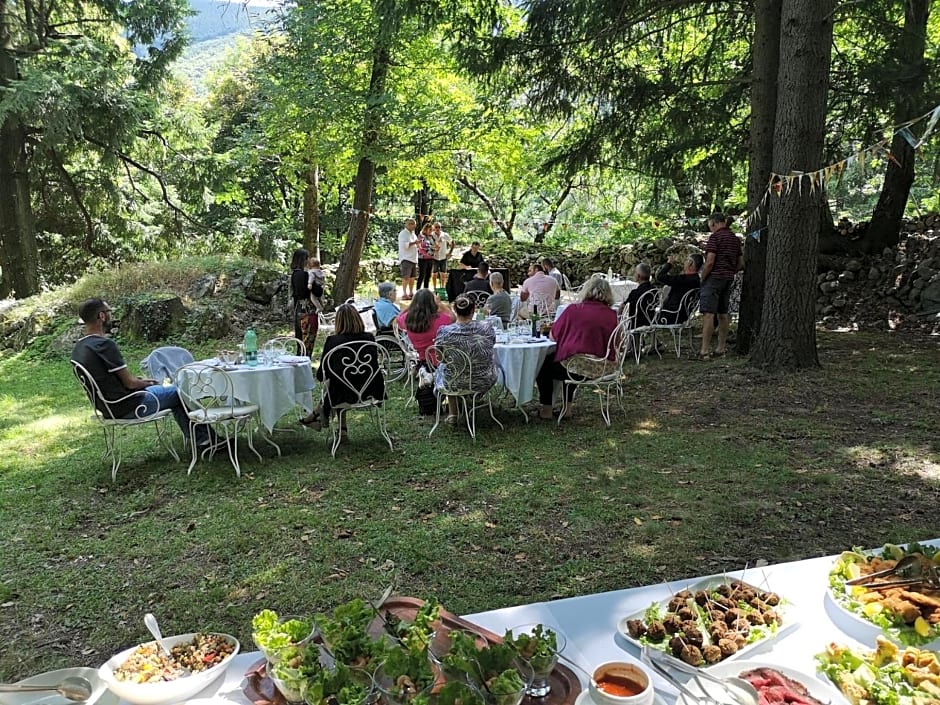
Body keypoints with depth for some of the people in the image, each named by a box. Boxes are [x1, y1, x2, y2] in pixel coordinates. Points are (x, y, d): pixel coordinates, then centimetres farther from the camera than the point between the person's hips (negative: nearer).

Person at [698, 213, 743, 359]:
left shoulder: (715, 237, -10)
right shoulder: (735, 239, 14)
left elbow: (709, 262, -17)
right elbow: (741, 264, 15)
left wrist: (702, 279, -8)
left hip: (714, 277, -8)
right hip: (729, 280, 8)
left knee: (708, 314, -11)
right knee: (723, 313, 15)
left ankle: (705, 351, -15)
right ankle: (722, 348, 21)